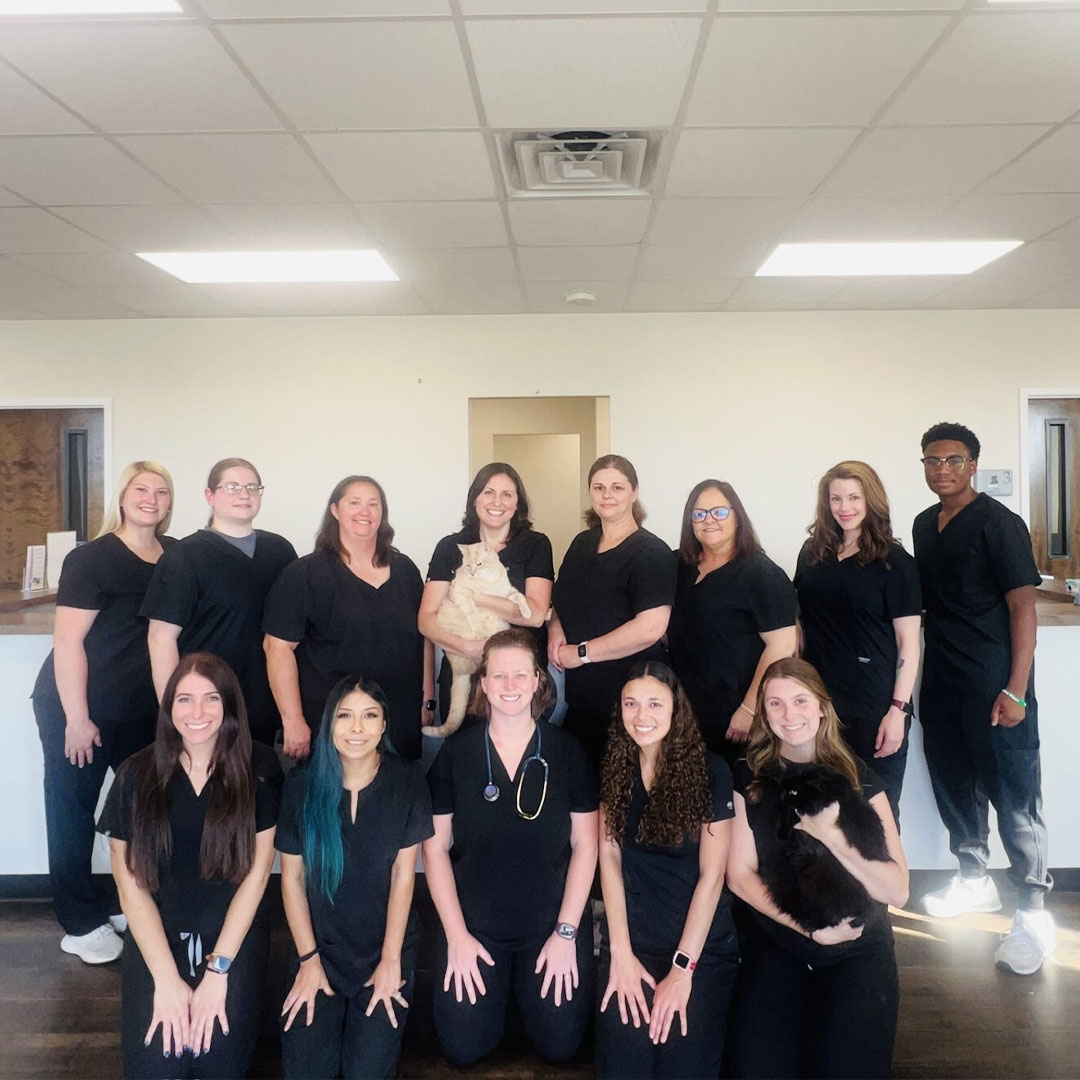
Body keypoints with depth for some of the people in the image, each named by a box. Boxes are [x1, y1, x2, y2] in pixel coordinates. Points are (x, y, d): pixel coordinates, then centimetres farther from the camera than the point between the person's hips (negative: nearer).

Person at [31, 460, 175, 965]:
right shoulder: (92, 558, -13)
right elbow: (68, 640, -15)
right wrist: (77, 718, -17)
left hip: (145, 707, 5)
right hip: (78, 707, -5)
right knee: (73, 811, 6)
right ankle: (82, 923, 19)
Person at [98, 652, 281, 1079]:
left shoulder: (258, 770, -5)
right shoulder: (137, 776, -3)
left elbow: (257, 871, -5)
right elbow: (131, 885, -3)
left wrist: (218, 969, -10)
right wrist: (166, 979, -10)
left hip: (235, 934, -1)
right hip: (156, 937, 1)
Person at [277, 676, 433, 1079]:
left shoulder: (407, 781, -10)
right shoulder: (302, 785, -7)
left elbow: (402, 874, -8)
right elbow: (292, 876, -2)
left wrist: (390, 960, -8)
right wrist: (309, 959, -6)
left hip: (386, 948, -1)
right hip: (321, 949, 1)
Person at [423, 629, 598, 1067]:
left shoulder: (567, 751, -6)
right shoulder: (455, 752, -7)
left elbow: (585, 844, -4)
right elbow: (436, 847, -3)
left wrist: (566, 931, -9)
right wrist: (456, 934, -8)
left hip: (553, 921, 0)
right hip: (474, 923, 0)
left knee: (559, 1044, -4)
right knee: (463, 1047, -4)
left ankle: (527, 981, 26)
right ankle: (497, 984, 26)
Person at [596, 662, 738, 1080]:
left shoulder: (710, 771, -8)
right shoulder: (615, 770, 3)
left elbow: (712, 874, -9)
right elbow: (609, 857, 0)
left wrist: (683, 968, -13)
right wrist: (620, 953, -8)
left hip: (701, 946, -2)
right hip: (629, 942, 2)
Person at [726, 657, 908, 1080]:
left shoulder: (859, 780, -2)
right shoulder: (749, 778, 1)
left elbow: (897, 891, -8)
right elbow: (740, 875, -2)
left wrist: (831, 836, -21)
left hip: (856, 952, -1)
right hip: (775, 948, 1)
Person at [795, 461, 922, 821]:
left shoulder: (894, 562, -3)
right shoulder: (812, 554, 8)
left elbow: (908, 642, -5)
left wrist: (899, 709, -12)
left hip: (874, 710, -3)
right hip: (818, 705, 4)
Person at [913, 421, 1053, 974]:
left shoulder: (997, 523, -10)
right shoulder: (924, 525, 11)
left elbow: (1023, 605, -13)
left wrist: (1016, 690, -18)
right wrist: (915, 675, 12)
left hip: (992, 682, -7)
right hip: (940, 680, 7)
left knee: (1012, 793, -2)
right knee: (953, 782, 16)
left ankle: (1033, 913, 9)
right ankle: (974, 878, 34)